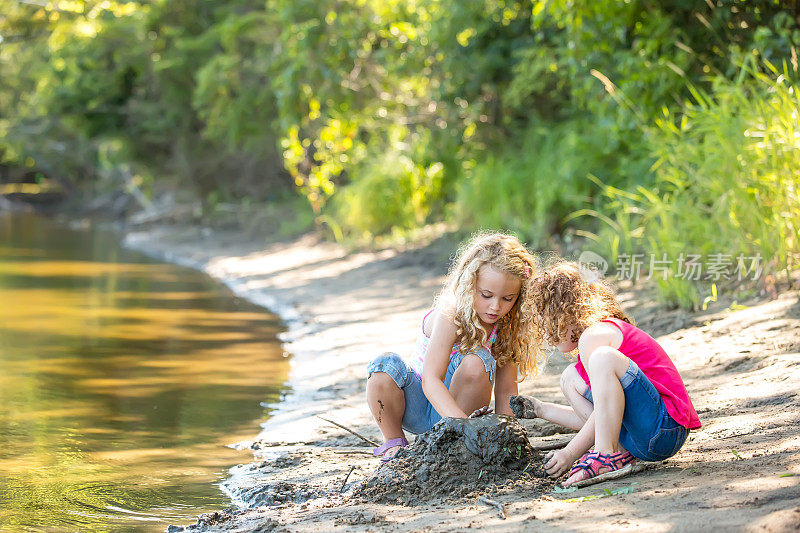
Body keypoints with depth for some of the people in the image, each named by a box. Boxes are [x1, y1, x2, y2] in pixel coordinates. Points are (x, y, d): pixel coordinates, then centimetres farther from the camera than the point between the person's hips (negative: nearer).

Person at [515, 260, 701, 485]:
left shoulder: (594, 335, -9)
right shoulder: (607, 329, 23)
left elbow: (604, 413, -15)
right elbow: (602, 415, 26)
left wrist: (570, 453, -11)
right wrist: (541, 410, 27)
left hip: (665, 429, -11)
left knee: (604, 358, -28)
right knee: (571, 377, 15)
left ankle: (606, 455, -26)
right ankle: (621, 452, -1)